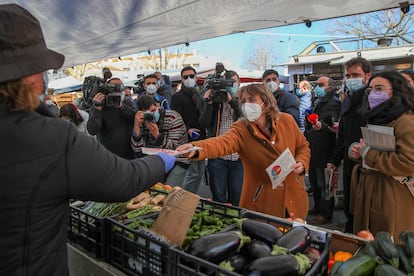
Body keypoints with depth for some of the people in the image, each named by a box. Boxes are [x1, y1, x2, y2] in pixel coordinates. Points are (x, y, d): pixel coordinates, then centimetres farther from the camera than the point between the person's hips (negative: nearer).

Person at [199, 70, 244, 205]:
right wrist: (209, 101, -12)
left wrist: (231, 100, -15)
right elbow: (204, 123, -4)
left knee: (237, 198, 10)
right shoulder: (213, 100, 7)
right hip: (217, 155, 0)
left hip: (239, 156, 1)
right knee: (218, 198, 9)